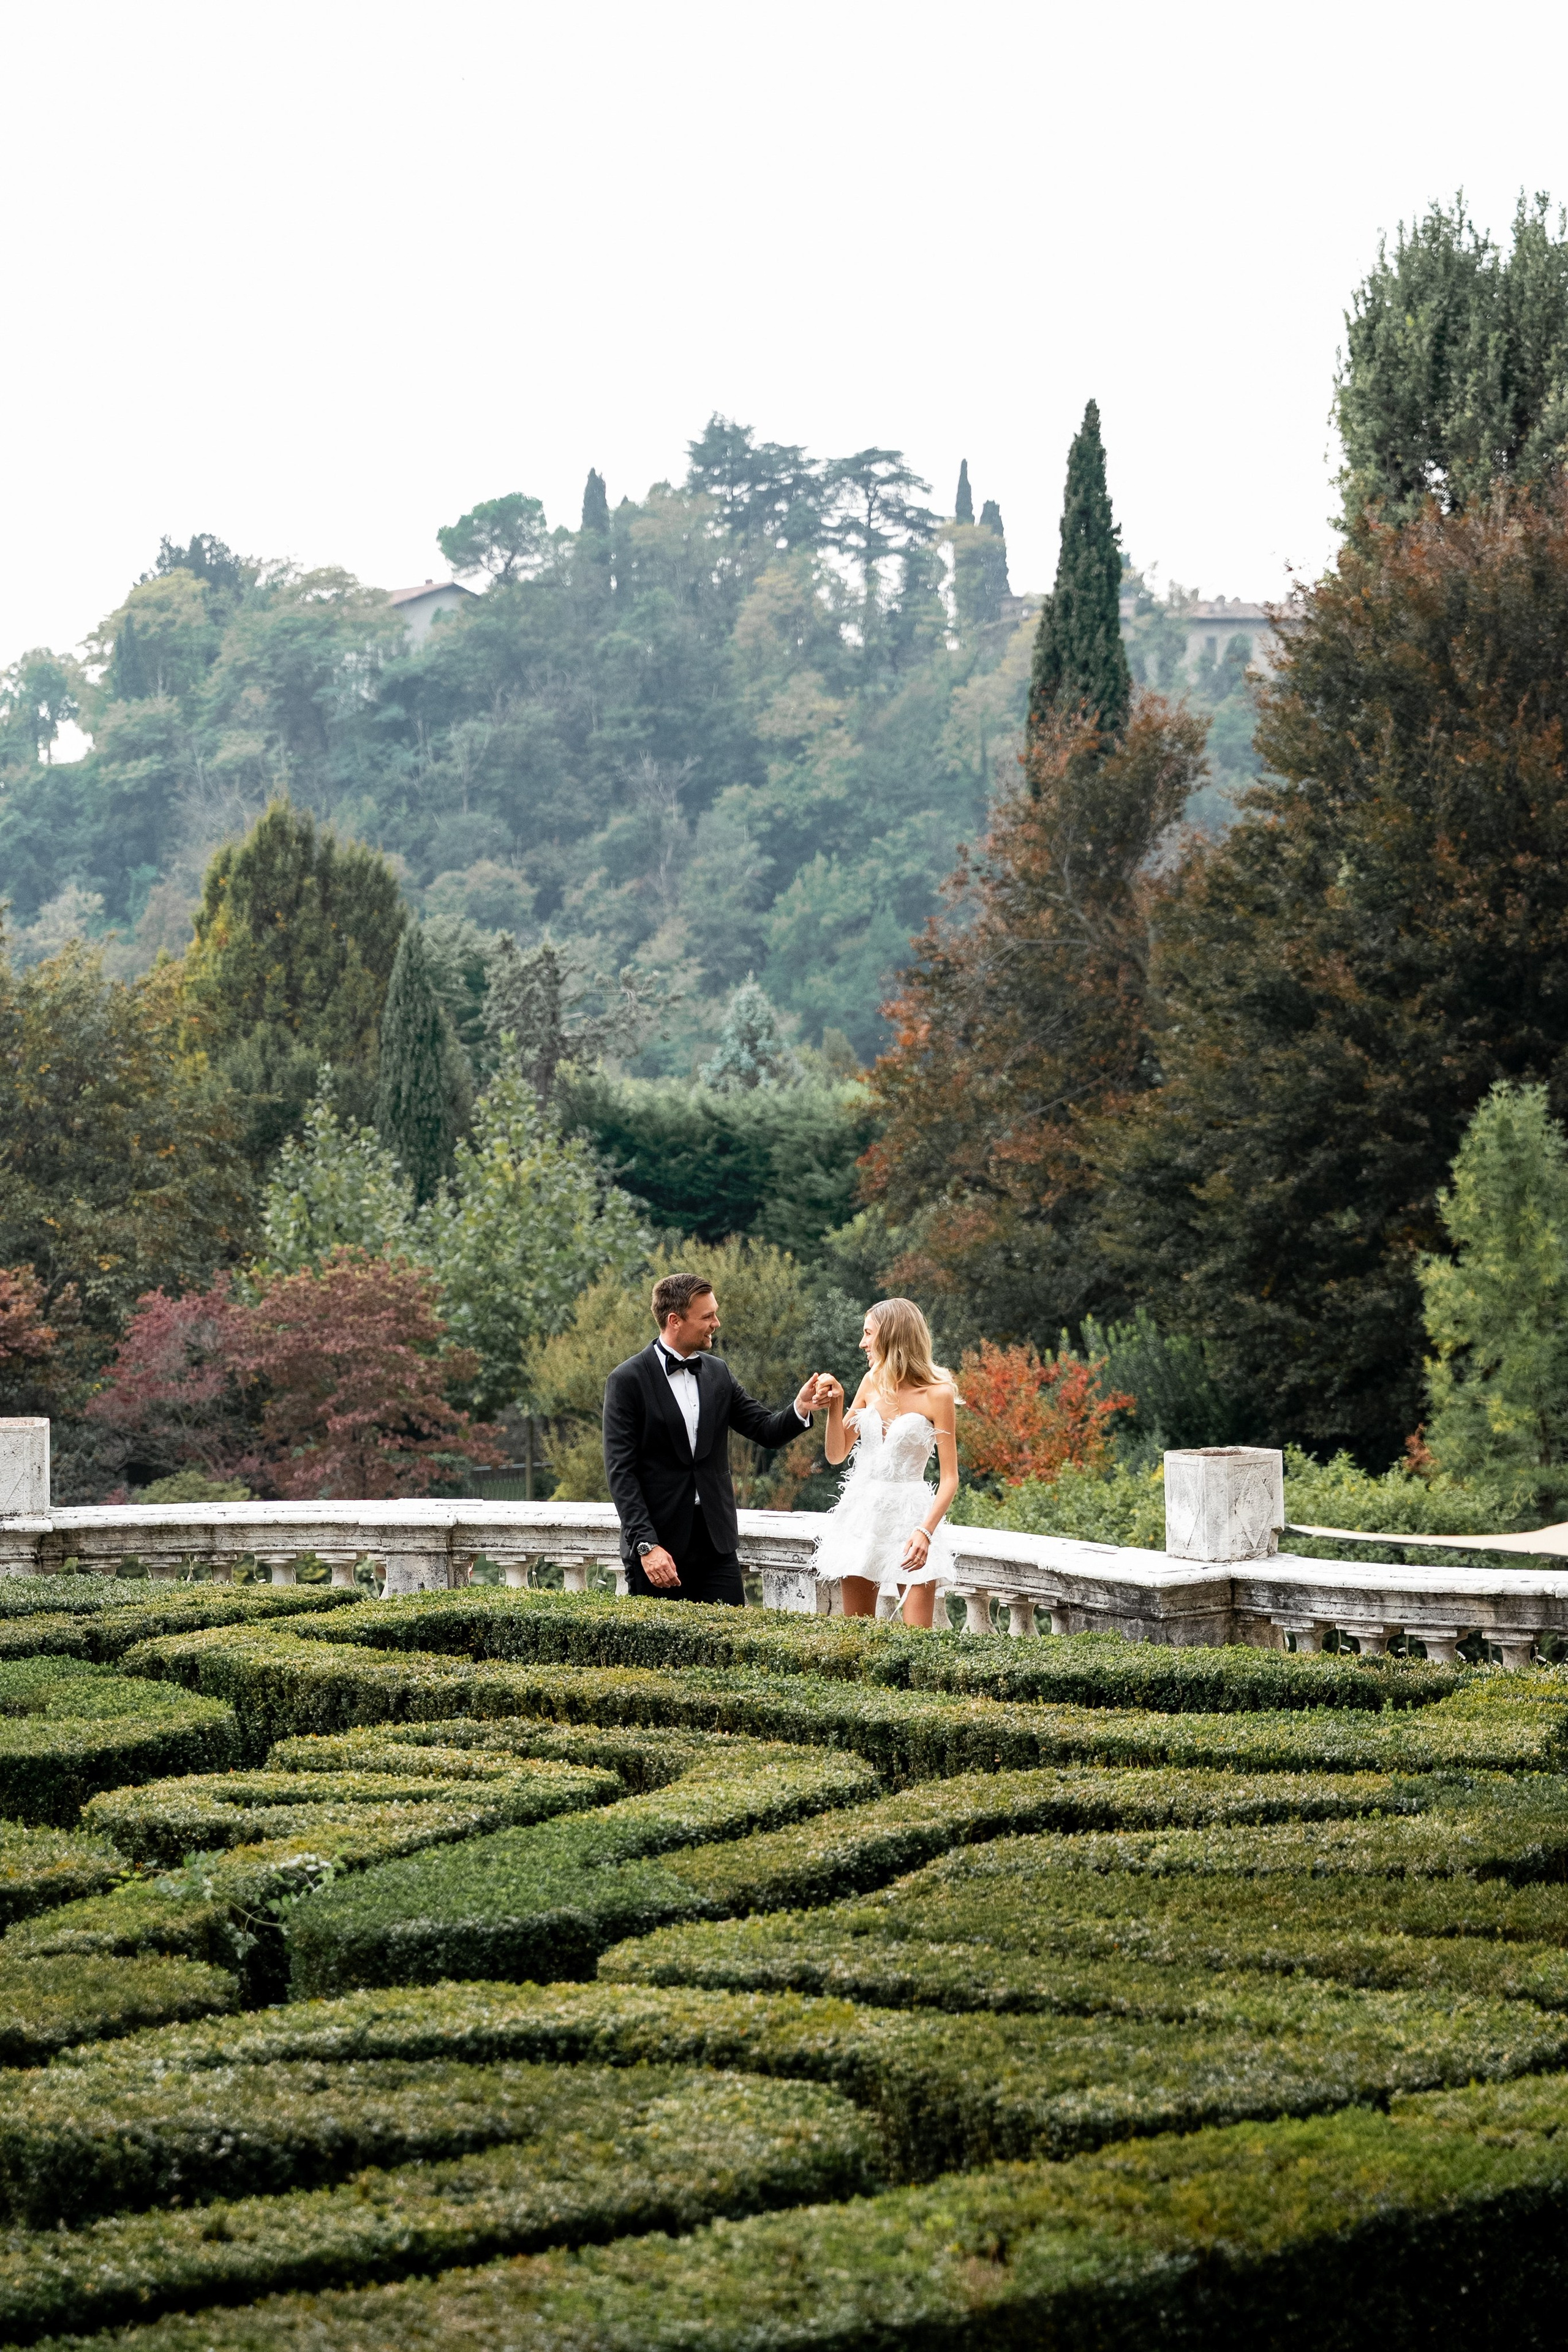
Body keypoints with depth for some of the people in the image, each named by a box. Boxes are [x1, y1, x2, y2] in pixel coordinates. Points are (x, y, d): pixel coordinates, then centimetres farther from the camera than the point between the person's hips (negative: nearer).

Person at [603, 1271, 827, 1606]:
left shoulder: (718, 1372, 11)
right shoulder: (627, 1380, -6)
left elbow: (767, 1431, 11)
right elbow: (620, 1471, -10)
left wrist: (800, 1409, -12)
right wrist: (647, 1545, -18)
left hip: (716, 1541, 4)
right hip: (657, 1544, -4)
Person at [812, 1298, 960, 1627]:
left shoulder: (937, 1394, -8)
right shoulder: (872, 1382, 8)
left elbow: (949, 1479, -10)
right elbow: (836, 1454, 13)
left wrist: (925, 1532, -23)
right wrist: (835, 1405, -2)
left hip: (910, 1515, -5)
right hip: (862, 1512, 5)